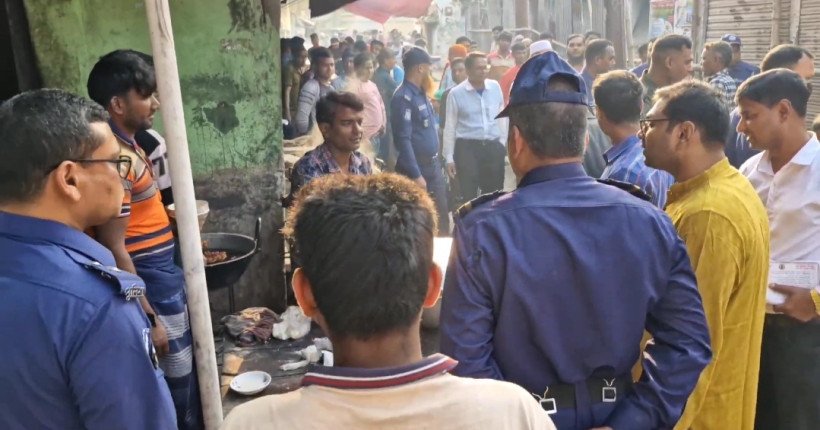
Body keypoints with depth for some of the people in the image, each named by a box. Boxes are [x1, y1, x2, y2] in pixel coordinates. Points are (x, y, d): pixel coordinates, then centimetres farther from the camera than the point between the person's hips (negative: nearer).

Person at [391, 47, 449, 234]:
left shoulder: (421, 93, 9)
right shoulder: (404, 97, -18)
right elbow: (403, 139, -22)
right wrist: (416, 175, -22)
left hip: (434, 165, 8)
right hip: (417, 168, -8)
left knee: (442, 217, 16)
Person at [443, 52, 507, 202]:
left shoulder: (495, 87, 3)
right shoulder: (456, 93, -6)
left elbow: (501, 116, 12)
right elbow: (450, 127, -2)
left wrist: (502, 141, 11)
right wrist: (449, 157, -3)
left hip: (494, 147, 3)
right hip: (467, 148, -3)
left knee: (495, 195, 12)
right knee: (469, 196, 4)